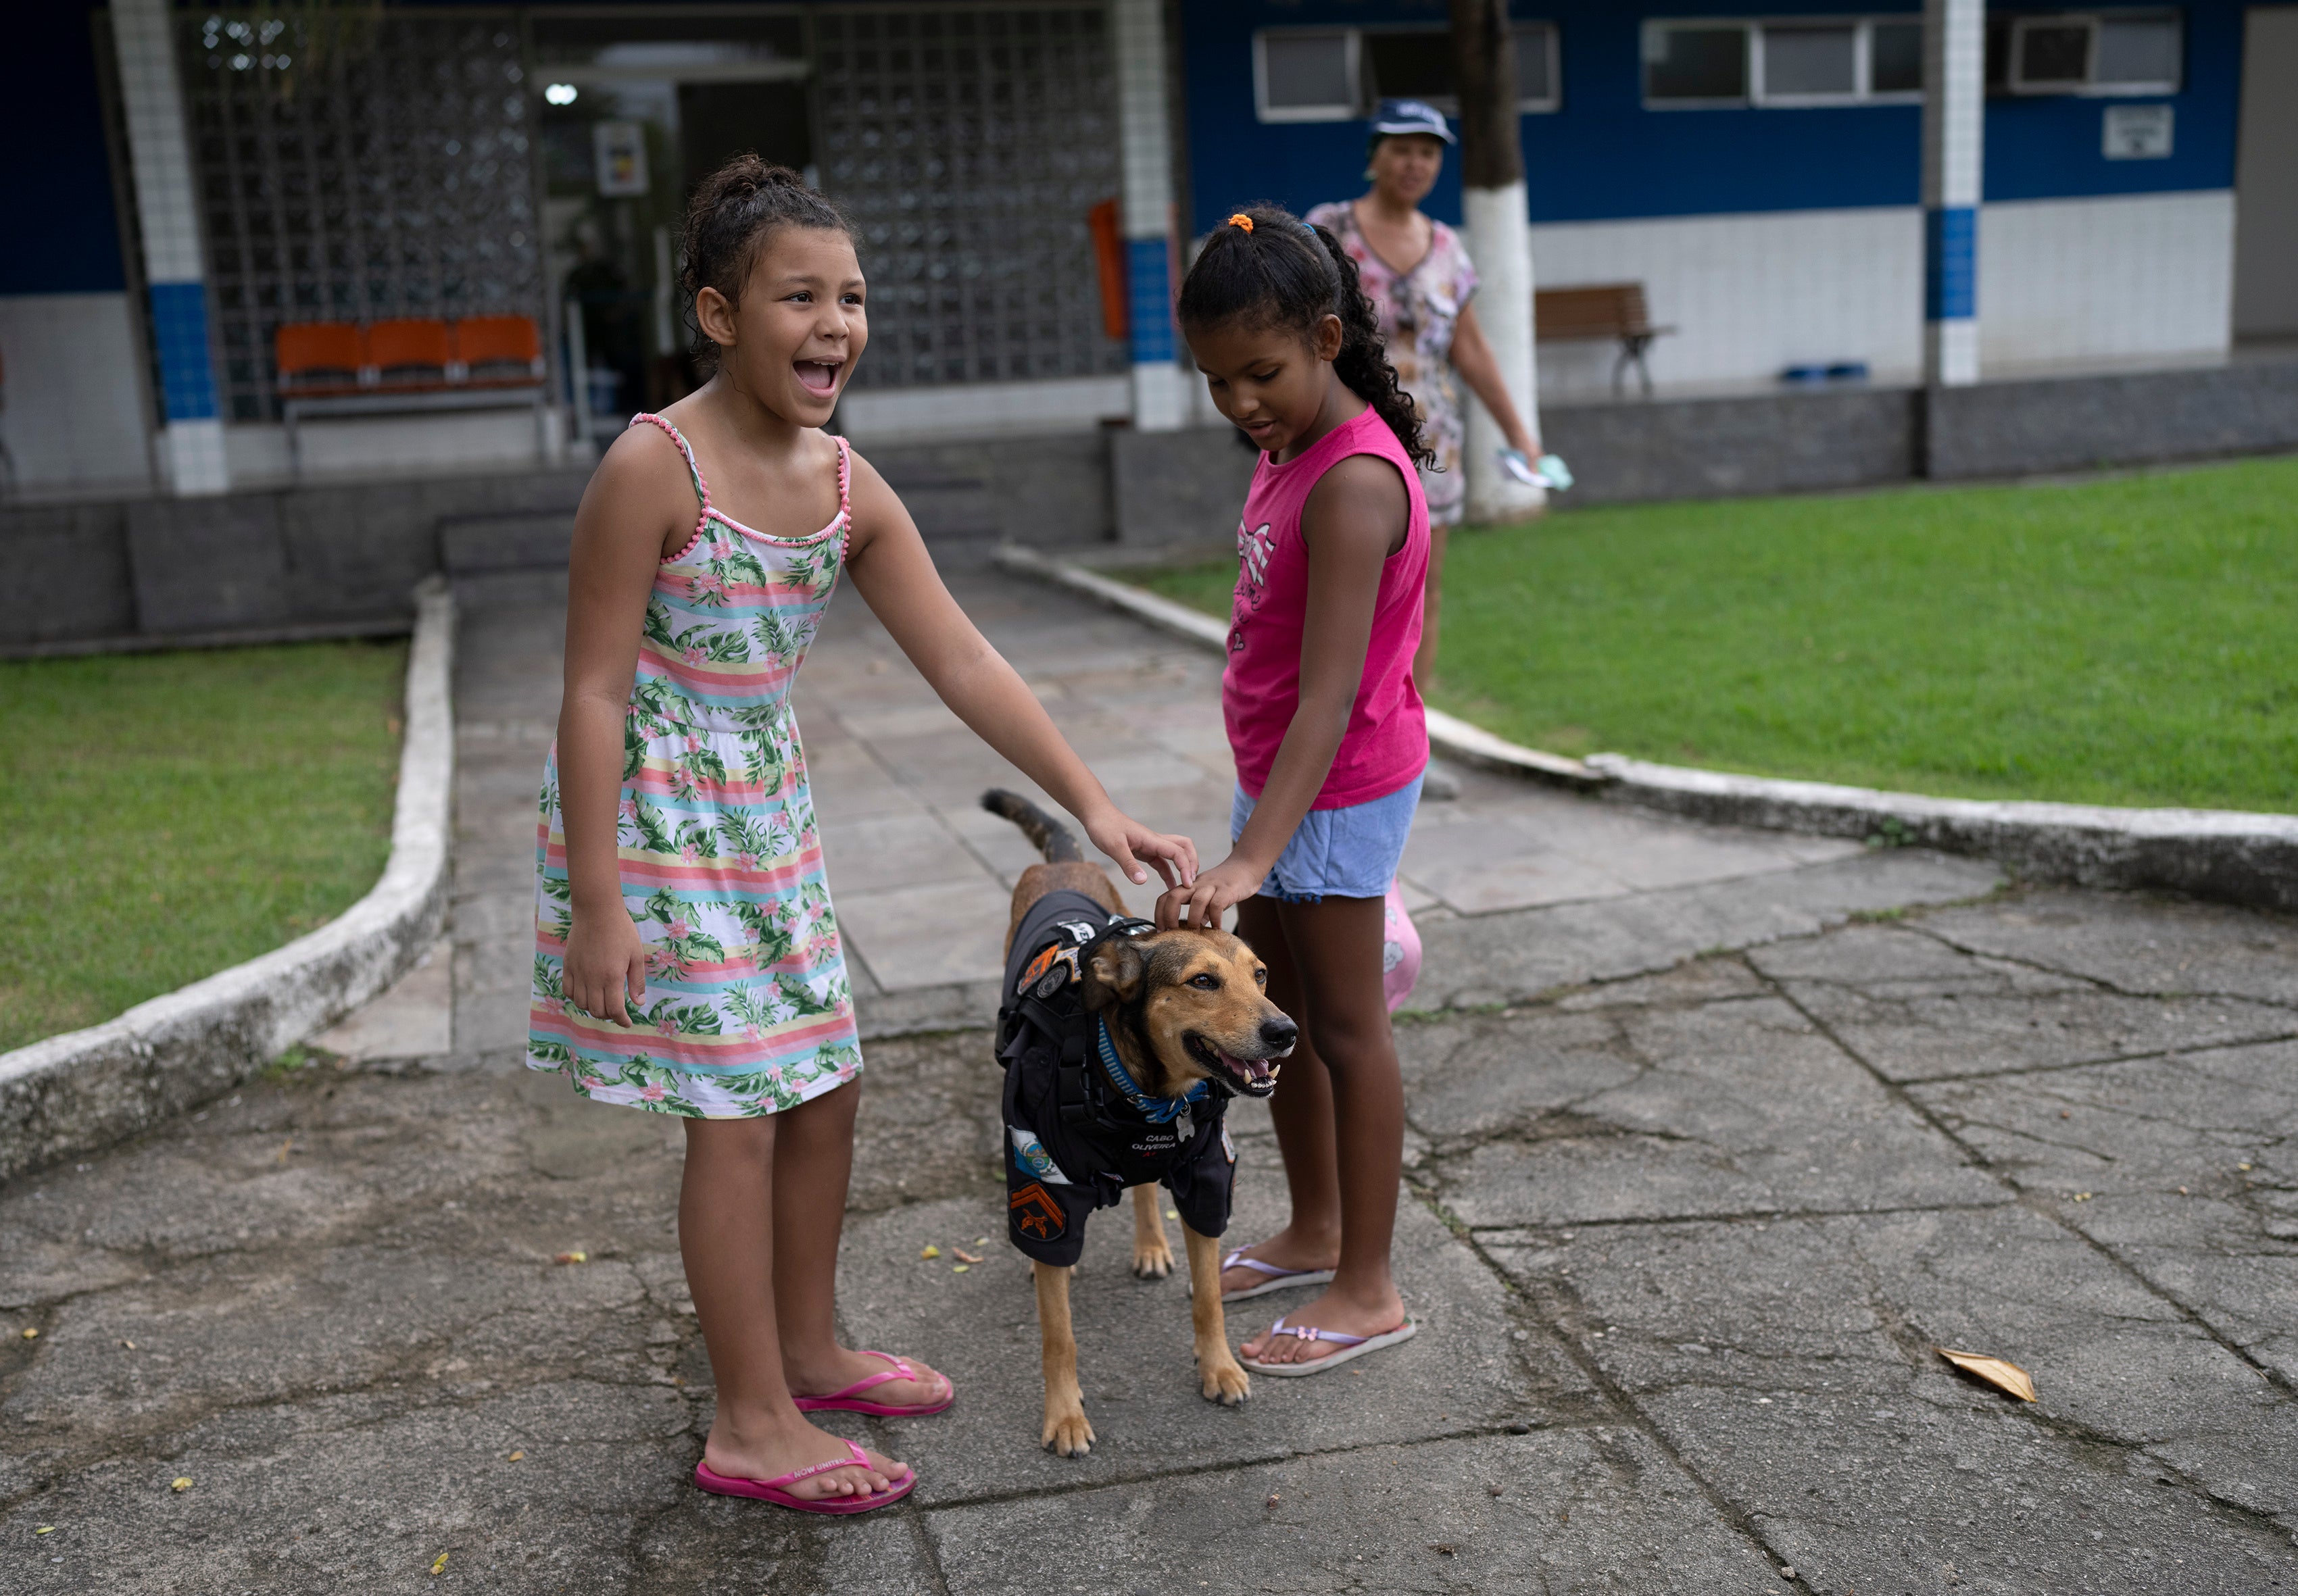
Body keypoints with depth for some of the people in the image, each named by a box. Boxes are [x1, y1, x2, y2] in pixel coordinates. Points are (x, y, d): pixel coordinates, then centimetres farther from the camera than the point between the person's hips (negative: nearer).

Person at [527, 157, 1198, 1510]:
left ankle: (808, 1351, 34)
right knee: (738, 1114, -2)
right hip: (653, 811, -7)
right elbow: (595, 692, -18)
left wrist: (1094, 804, -5)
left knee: (824, 1085, 14)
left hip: (767, 811, 7)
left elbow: (964, 664, 0)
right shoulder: (656, 468, -20)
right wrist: (596, 904, -19)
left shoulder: (849, 487, 0)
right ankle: (753, 1424, 14)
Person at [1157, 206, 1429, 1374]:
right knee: (1273, 1004, 18)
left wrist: (1251, 859, -36)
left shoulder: (1353, 481, -25)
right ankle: (1314, 1233, 35)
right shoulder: (1292, 448, 6)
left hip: (1339, 784, -10)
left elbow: (1331, 692, -31)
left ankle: (1368, 1290, 15)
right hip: (1280, 772, 10)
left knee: (1345, 1028, 1)